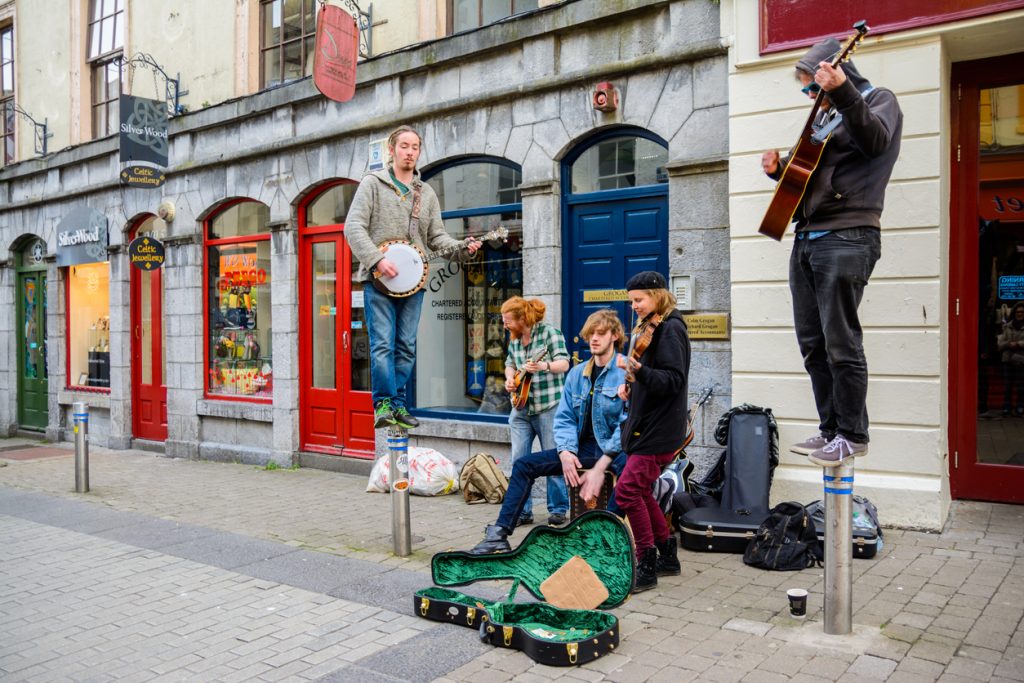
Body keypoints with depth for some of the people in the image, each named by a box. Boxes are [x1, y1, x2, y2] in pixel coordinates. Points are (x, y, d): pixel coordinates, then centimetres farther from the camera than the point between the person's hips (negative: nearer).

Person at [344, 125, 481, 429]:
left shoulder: (426, 193, 17)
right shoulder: (373, 183, 3)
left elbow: (436, 236, 15)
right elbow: (353, 227, -5)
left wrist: (462, 246, -5)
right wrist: (377, 260, -17)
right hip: (378, 278, -4)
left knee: (406, 347, 5)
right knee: (382, 343, -10)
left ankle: (398, 406, 12)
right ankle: (384, 404, -5)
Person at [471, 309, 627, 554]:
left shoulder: (626, 371, -8)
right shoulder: (577, 373, 13)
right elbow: (564, 417, 10)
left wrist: (605, 459, -21)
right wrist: (565, 451, -7)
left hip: (614, 451, -7)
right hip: (582, 449, 7)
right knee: (524, 465, 2)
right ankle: (500, 535, 2)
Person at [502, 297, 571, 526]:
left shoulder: (549, 332, -8)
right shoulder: (514, 339, 11)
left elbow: (564, 363, -13)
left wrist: (544, 366, -32)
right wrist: (509, 379, 4)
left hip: (548, 407, -6)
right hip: (521, 408, 6)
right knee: (518, 461, 4)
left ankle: (558, 510, 13)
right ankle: (523, 511, 13)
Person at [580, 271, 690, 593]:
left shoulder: (670, 330, -13)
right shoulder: (651, 329, 16)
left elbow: (673, 381, -23)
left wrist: (638, 369, -36)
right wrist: (631, 384, 3)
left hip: (659, 428, -10)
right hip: (646, 424, 10)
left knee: (627, 491, -11)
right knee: (641, 491, 16)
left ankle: (646, 567, 0)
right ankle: (667, 557, 29)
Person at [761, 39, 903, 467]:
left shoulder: (878, 100, 3)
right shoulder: (825, 115, 26)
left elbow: (875, 142, -20)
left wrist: (842, 92, -31)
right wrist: (779, 169, 10)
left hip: (847, 237, -8)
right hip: (806, 239, 8)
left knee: (840, 344, -8)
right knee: (813, 344, 8)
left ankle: (852, 435, 3)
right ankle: (830, 430, 17)